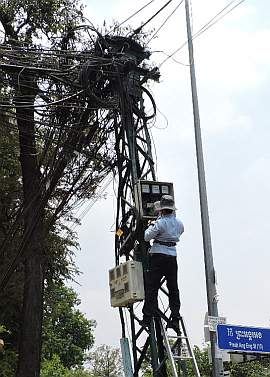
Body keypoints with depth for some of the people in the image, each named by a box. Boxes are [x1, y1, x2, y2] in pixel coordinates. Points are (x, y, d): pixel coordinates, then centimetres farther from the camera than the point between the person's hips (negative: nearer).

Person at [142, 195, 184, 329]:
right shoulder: (179, 223, 7)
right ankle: (175, 318, 8)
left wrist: (151, 227, 6)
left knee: (151, 287, -1)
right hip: (173, 256, 5)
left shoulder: (160, 222, -13)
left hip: (159, 255, -5)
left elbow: (147, 237, -11)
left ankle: (147, 318, -4)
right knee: (173, 288, 9)